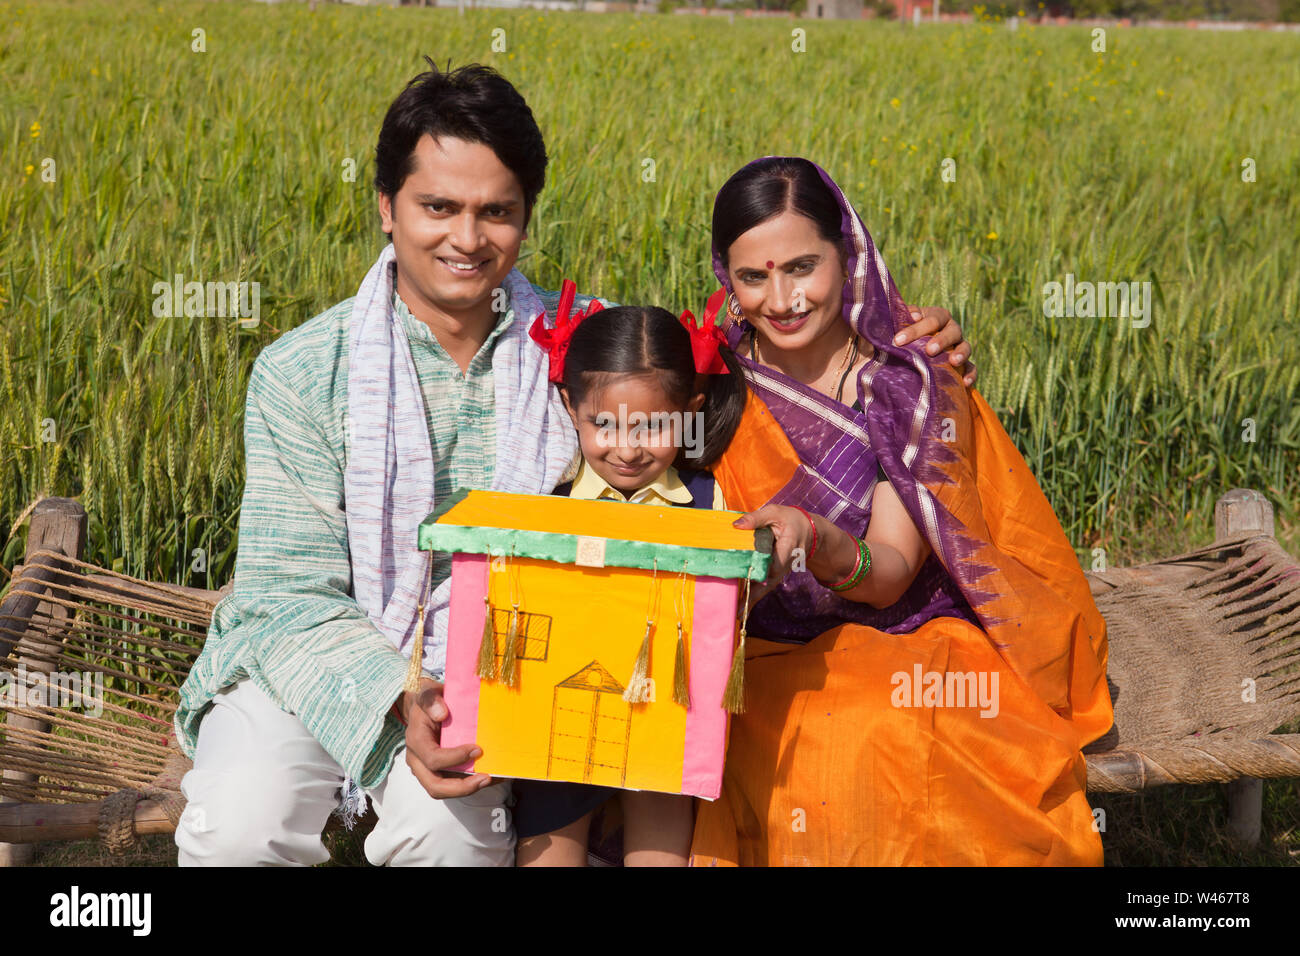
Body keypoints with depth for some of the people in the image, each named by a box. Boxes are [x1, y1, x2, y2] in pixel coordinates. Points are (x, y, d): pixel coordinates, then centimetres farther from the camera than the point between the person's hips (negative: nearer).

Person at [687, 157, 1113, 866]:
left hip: (909, 643, 0)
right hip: (772, 662, 1)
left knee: (887, 739, -33)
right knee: (824, 757, -32)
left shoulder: (912, 380, -3)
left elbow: (890, 574, -11)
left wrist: (814, 541, -32)